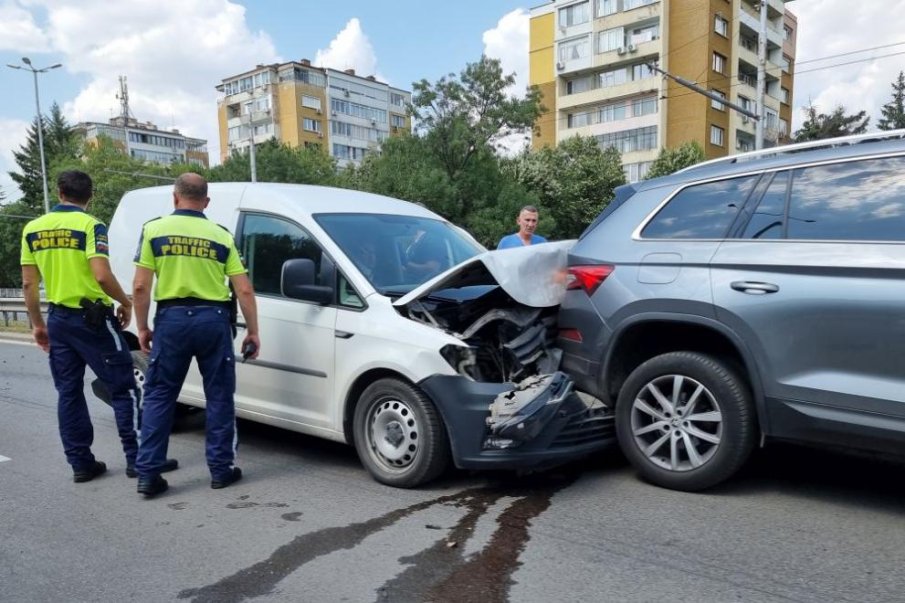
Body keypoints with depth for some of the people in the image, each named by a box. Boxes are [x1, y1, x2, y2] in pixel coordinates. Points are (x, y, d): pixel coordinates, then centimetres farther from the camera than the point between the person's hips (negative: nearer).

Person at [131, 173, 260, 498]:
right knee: (219, 397, 10)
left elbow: (141, 287, -4)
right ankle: (221, 468, 16)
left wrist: (142, 327, 8)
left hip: (172, 319, 0)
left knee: (158, 396, 11)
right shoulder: (221, 235, 5)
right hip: (213, 319, 0)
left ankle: (148, 473, 11)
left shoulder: (154, 229, 1)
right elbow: (244, 290, 1)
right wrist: (253, 331, 9)